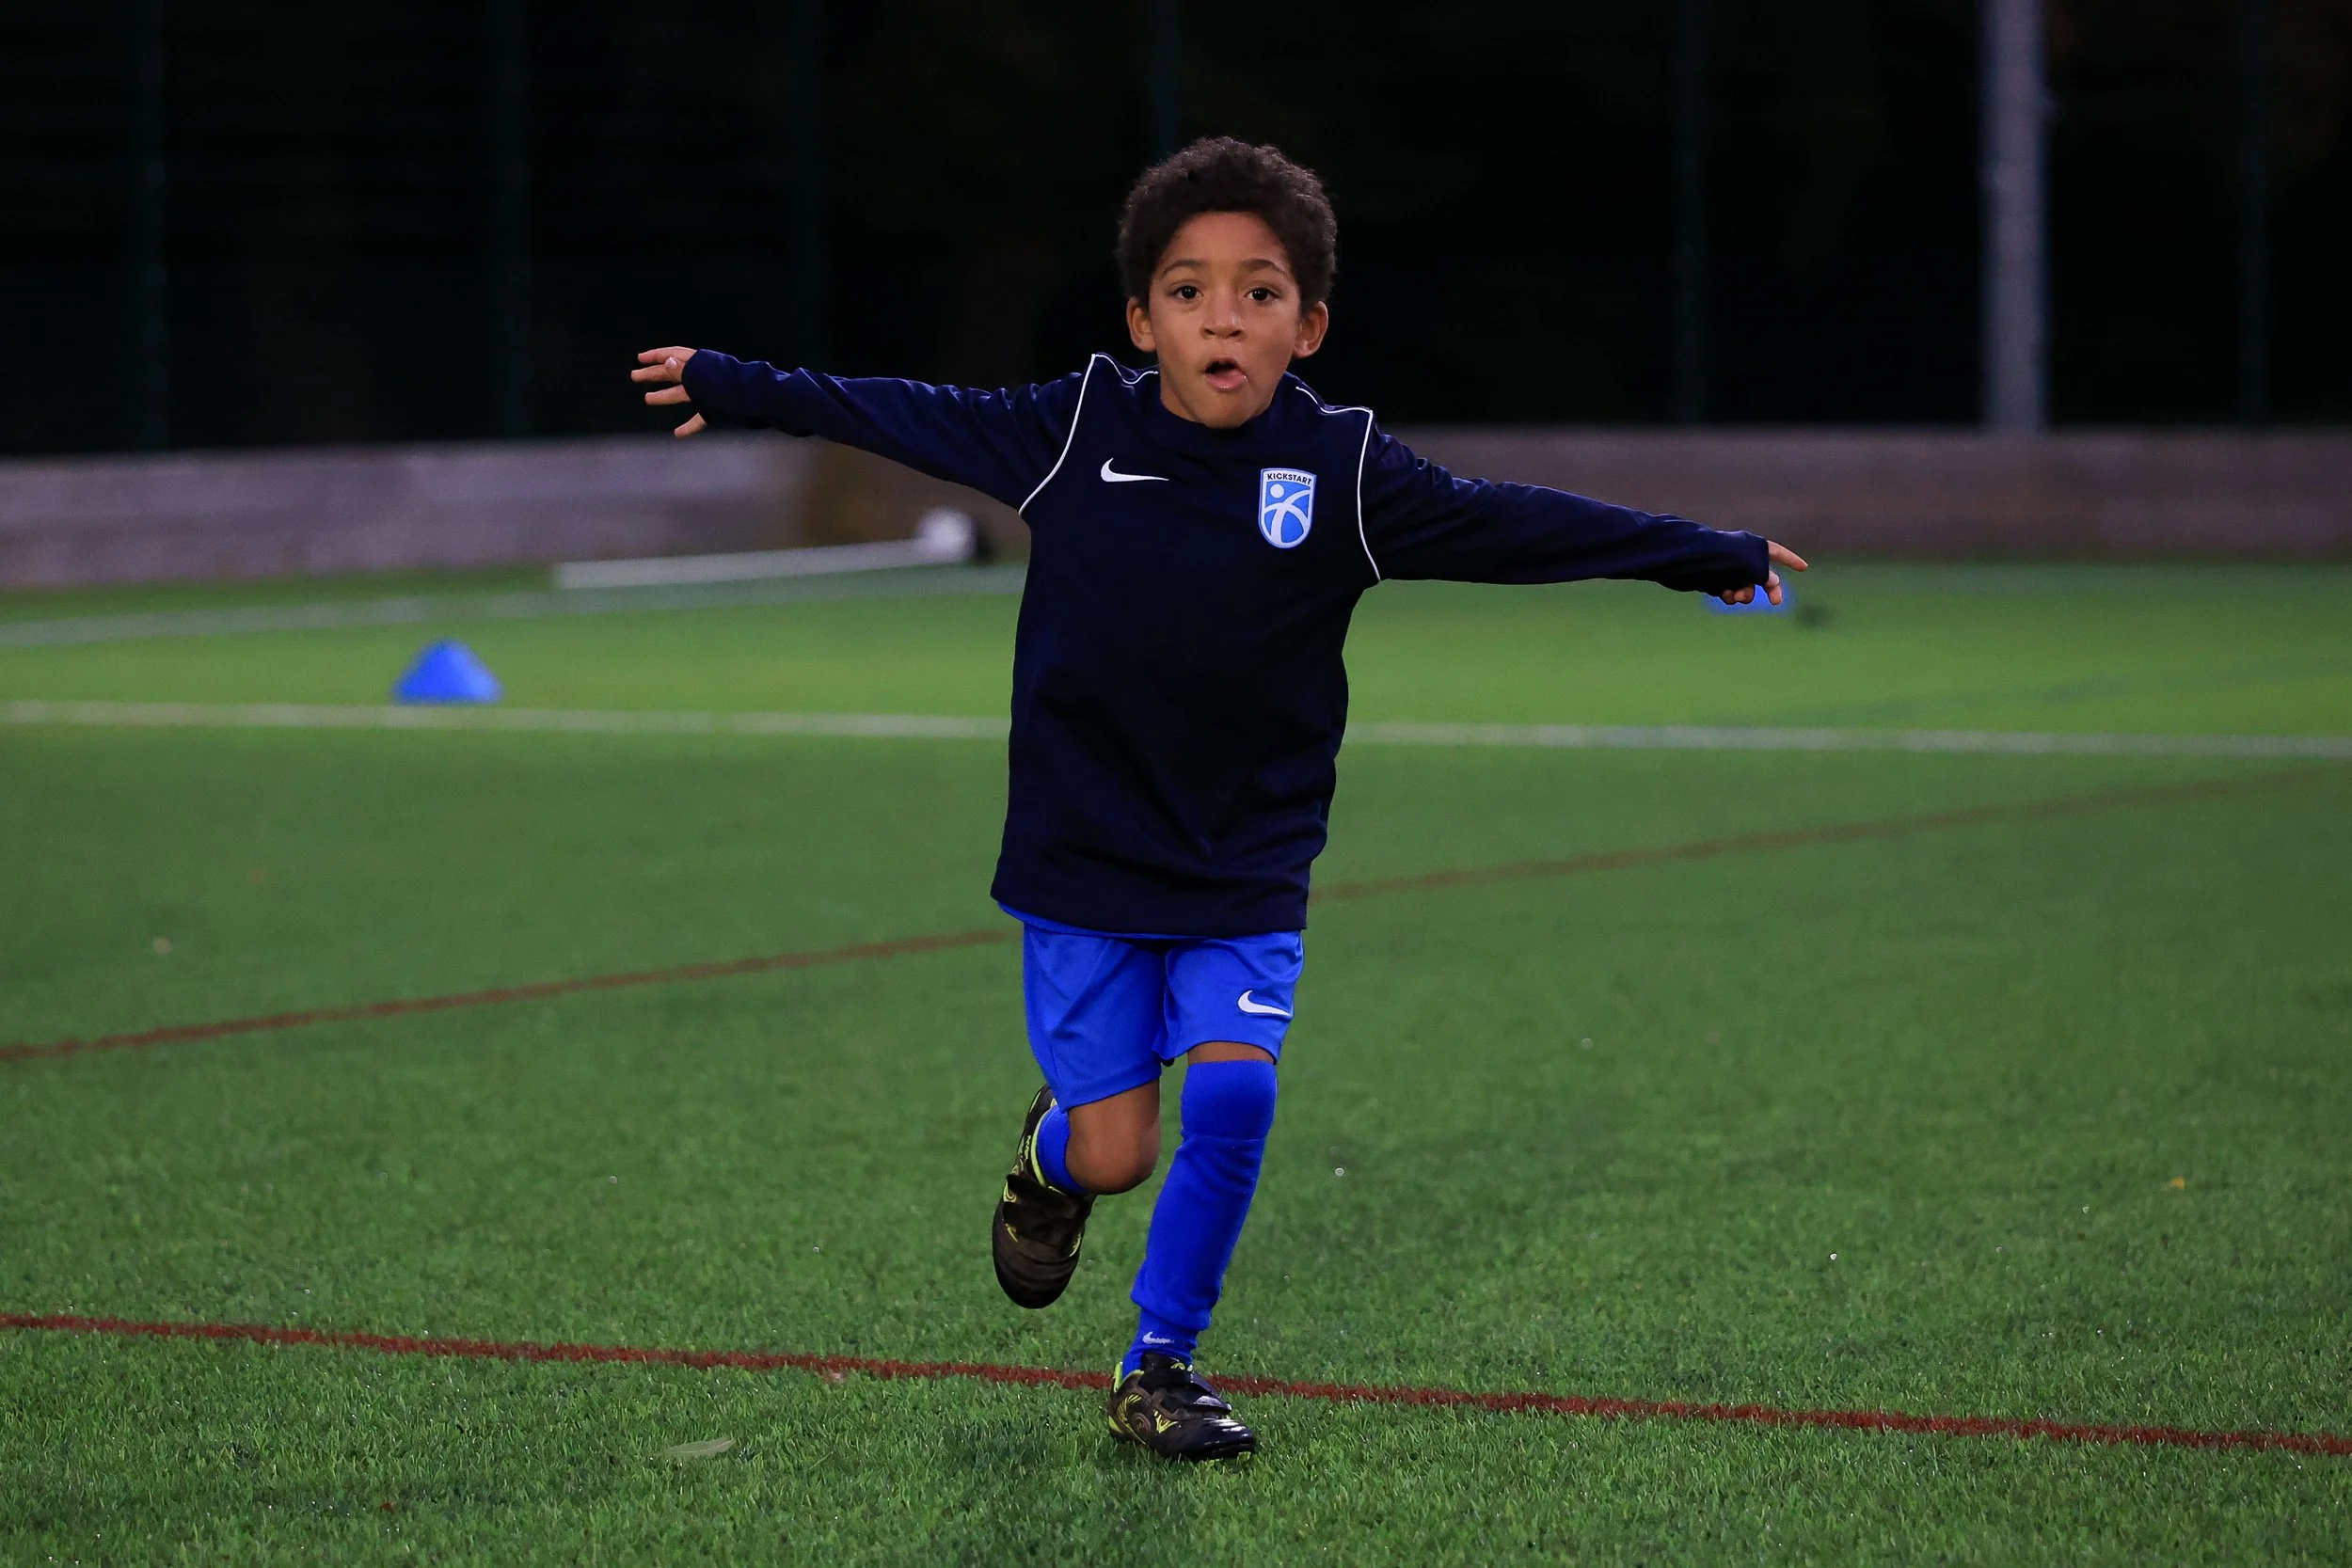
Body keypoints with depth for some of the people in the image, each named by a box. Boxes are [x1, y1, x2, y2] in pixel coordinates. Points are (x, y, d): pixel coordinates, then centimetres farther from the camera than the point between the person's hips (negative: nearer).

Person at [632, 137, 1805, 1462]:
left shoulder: (1343, 470, -8)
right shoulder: (1075, 432, -7)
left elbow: (1512, 528, -2)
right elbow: (906, 418, 5)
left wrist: (1703, 555, -1)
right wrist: (731, 388, 12)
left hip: (1250, 869, 1)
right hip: (1085, 856, 0)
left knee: (1234, 1095, -16)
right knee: (1114, 1150, -3)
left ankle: (1161, 1367, 5)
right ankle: (1050, 1159, 36)